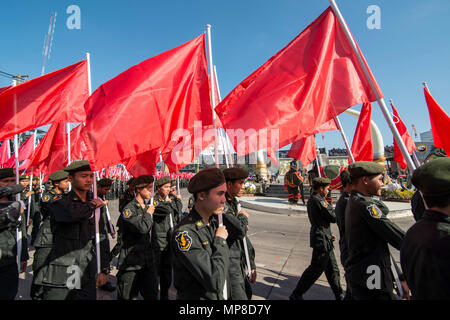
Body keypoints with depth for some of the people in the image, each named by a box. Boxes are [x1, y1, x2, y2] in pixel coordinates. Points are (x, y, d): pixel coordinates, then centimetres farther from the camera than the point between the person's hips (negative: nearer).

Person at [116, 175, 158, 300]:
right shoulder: (129, 209, -16)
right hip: (131, 261, -7)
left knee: (152, 294, 15)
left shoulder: (147, 207, 10)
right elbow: (142, 228, -29)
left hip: (147, 260, 7)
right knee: (128, 296, 7)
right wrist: (148, 214, -13)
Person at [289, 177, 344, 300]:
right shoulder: (319, 200, -20)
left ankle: (339, 295, 33)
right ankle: (296, 294, 10)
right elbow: (333, 217, -18)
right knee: (316, 269, 0)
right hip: (322, 240, -10)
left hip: (323, 239, 10)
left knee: (332, 268, 19)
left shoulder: (311, 199, 12)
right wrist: (329, 205, -2)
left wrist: (329, 234, 18)